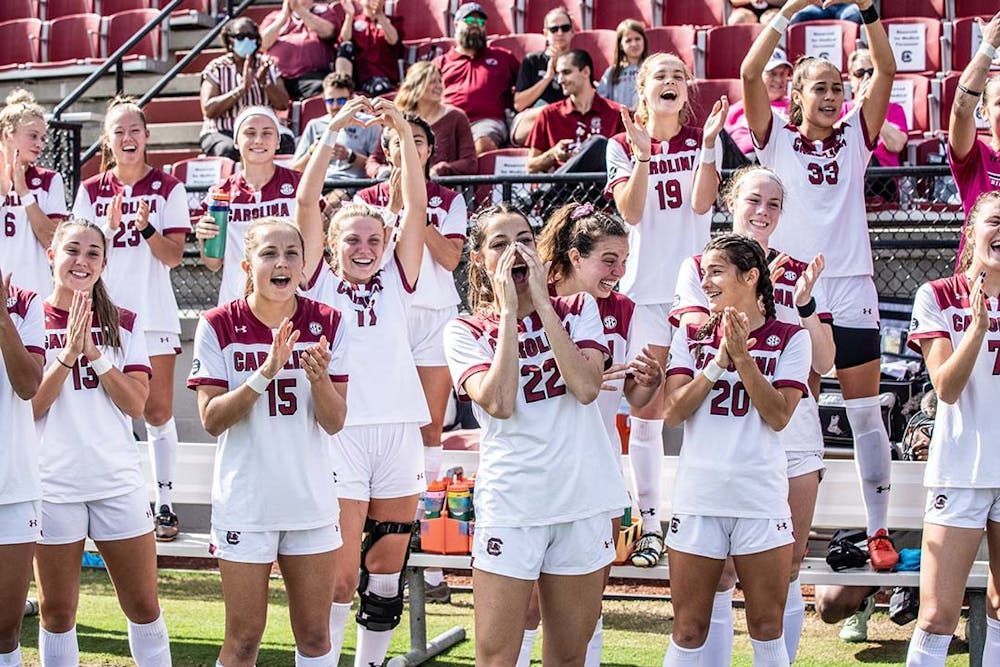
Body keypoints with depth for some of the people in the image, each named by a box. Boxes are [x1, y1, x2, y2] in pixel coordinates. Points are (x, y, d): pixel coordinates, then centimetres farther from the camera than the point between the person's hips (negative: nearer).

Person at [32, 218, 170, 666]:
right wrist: (68, 354, -16)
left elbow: (136, 404, -3)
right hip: (53, 482, -1)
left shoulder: (123, 324, 6)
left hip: (118, 481, 1)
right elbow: (28, 406, -6)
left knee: (143, 604, 5)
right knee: (57, 610, 7)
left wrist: (94, 353, -13)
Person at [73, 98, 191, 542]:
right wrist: (110, 225, -14)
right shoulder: (91, 191, 7)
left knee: (158, 412, 0)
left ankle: (165, 505, 6)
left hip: (154, 314, -1)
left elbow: (173, 256, -2)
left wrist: (145, 226, -19)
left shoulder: (167, 188, 2)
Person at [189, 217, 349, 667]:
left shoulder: (327, 323, -1)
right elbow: (211, 419, -12)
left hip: (312, 499, 2)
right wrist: (264, 374, -24)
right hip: (245, 503, -2)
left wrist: (319, 377, -23)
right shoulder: (219, 326, -7)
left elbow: (334, 422, -3)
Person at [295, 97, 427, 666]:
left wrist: (403, 134, -5)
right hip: (339, 432, -3)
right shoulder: (320, 285, 8)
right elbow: (307, 204, -1)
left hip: (398, 430, 3)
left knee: (387, 567, 9)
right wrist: (333, 133, -8)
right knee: (341, 572, -7)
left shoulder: (394, 283, 14)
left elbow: (416, 206, 4)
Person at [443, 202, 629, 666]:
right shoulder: (466, 331, 1)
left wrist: (541, 301, -10)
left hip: (583, 500, 2)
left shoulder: (578, 310, 6)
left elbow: (586, 387, -12)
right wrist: (509, 311, -12)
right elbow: (499, 404, -16)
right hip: (509, 503, -2)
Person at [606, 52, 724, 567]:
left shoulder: (703, 140, 5)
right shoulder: (623, 146, 4)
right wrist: (643, 154, -18)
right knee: (645, 412, 1)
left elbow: (701, 202, -10)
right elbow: (630, 212, -8)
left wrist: (708, 144, -18)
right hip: (646, 288, 0)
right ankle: (650, 524, 8)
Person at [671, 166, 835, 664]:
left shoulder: (800, 273, 10)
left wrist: (805, 302, -10)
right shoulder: (698, 268, 4)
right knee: (719, 574, -2)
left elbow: (824, 362, 4)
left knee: (785, 574, 6)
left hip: (793, 436, 3)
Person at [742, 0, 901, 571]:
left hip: (850, 290, 1)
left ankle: (879, 530, 7)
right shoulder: (778, 139, 5)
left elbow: (887, 71, -2)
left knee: (866, 416, 2)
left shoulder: (855, 139, 9)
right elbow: (751, 73, -8)